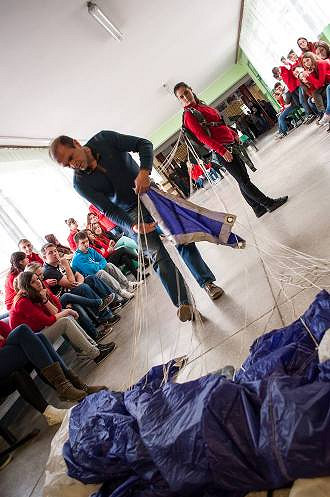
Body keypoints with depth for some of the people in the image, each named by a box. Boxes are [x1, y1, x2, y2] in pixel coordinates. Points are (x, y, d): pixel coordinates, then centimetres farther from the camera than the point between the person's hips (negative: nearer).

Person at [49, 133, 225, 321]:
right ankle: (183, 304, -14)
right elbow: (109, 210, -16)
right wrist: (133, 227, -33)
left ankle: (207, 282, 15)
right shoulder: (81, 183, -14)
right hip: (132, 211, -2)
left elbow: (144, 144, -12)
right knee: (158, 254, -16)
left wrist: (144, 171, -30)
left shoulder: (104, 139, -13)